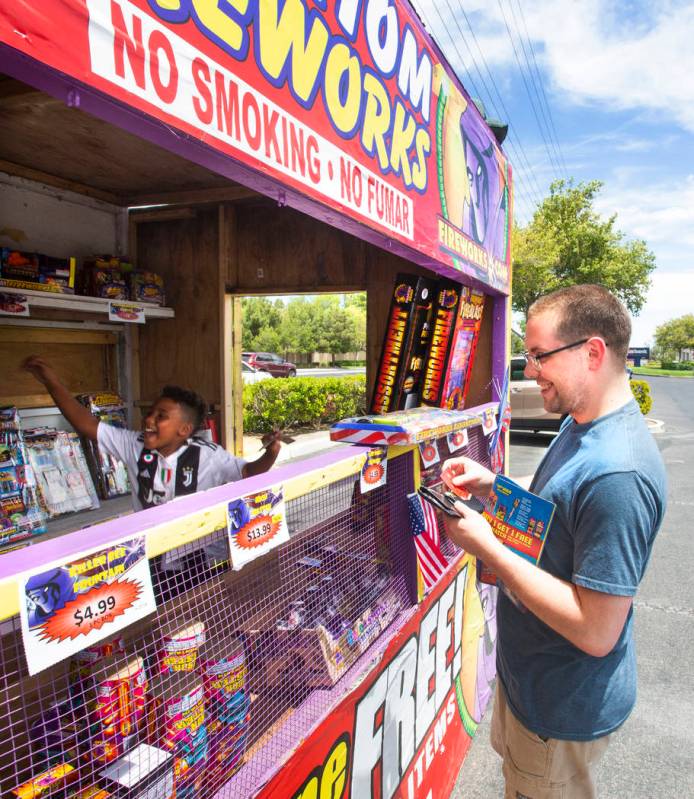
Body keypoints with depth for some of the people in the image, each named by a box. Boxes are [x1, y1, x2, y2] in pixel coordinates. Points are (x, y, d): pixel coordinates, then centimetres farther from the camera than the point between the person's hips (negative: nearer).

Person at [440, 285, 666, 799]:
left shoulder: (617, 473, -34)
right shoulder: (582, 426, -2)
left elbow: (596, 631, -32)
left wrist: (487, 547, -29)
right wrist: (493, 486, -4)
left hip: (565, 706, -9)